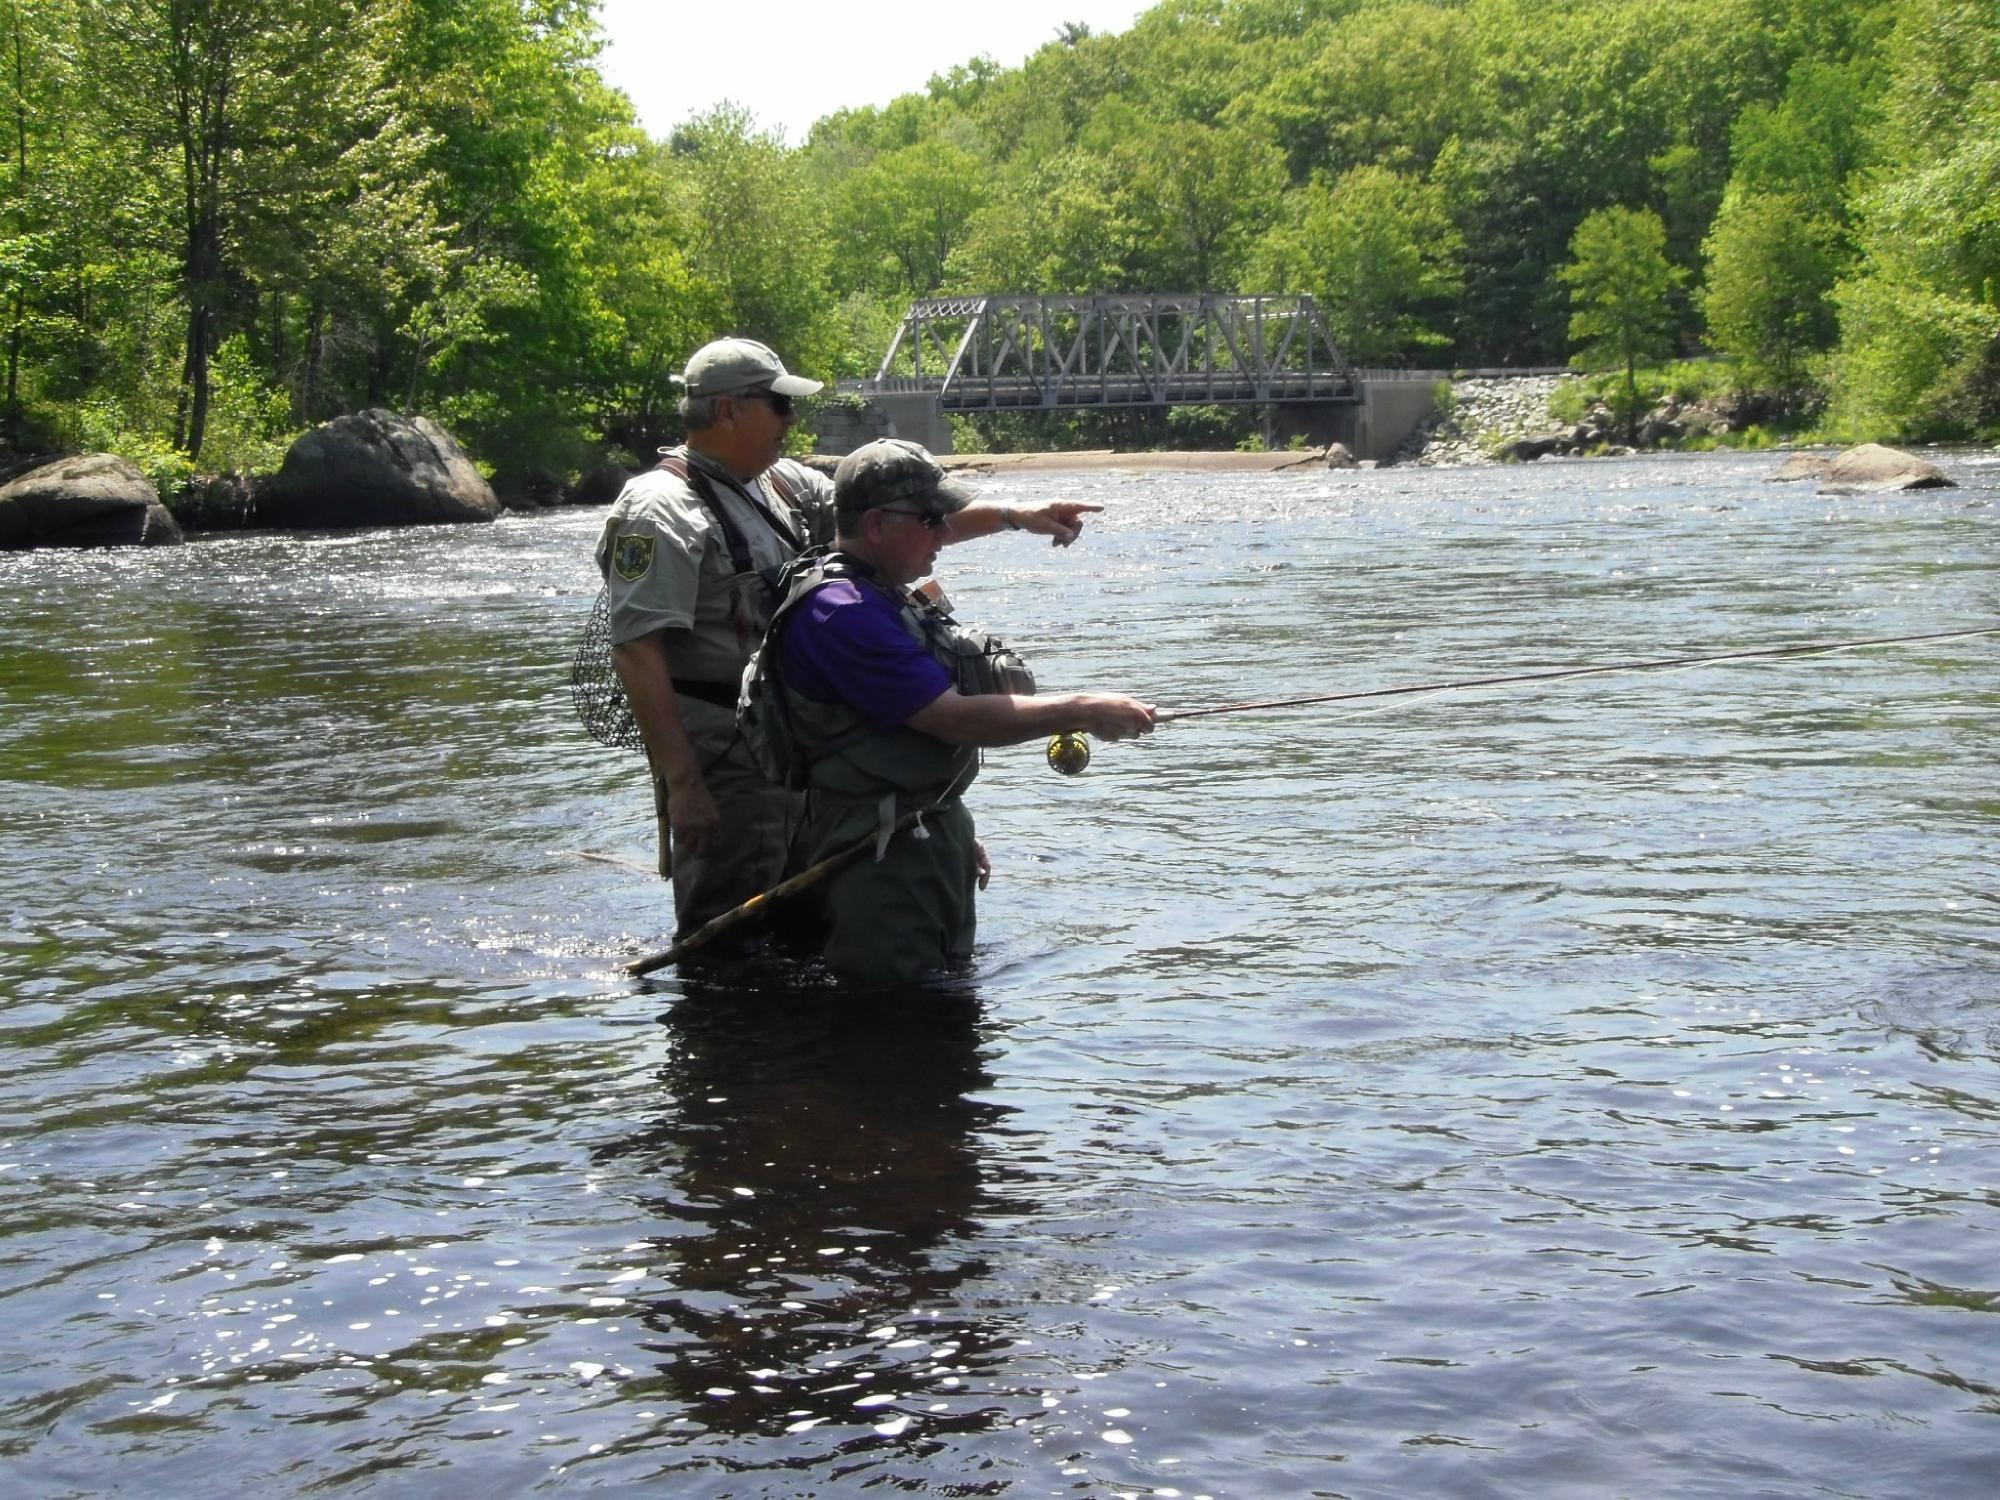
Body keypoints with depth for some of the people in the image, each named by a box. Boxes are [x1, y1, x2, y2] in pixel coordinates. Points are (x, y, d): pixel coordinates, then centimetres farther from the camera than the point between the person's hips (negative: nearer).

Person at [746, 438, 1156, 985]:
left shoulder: (882, 596, 15)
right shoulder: (841, 612, -21)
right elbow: (954, 719, -25)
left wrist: (957, 836, 24)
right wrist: (1082, 710, -21)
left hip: (930, 842, 11)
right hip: (882, 862, -11)